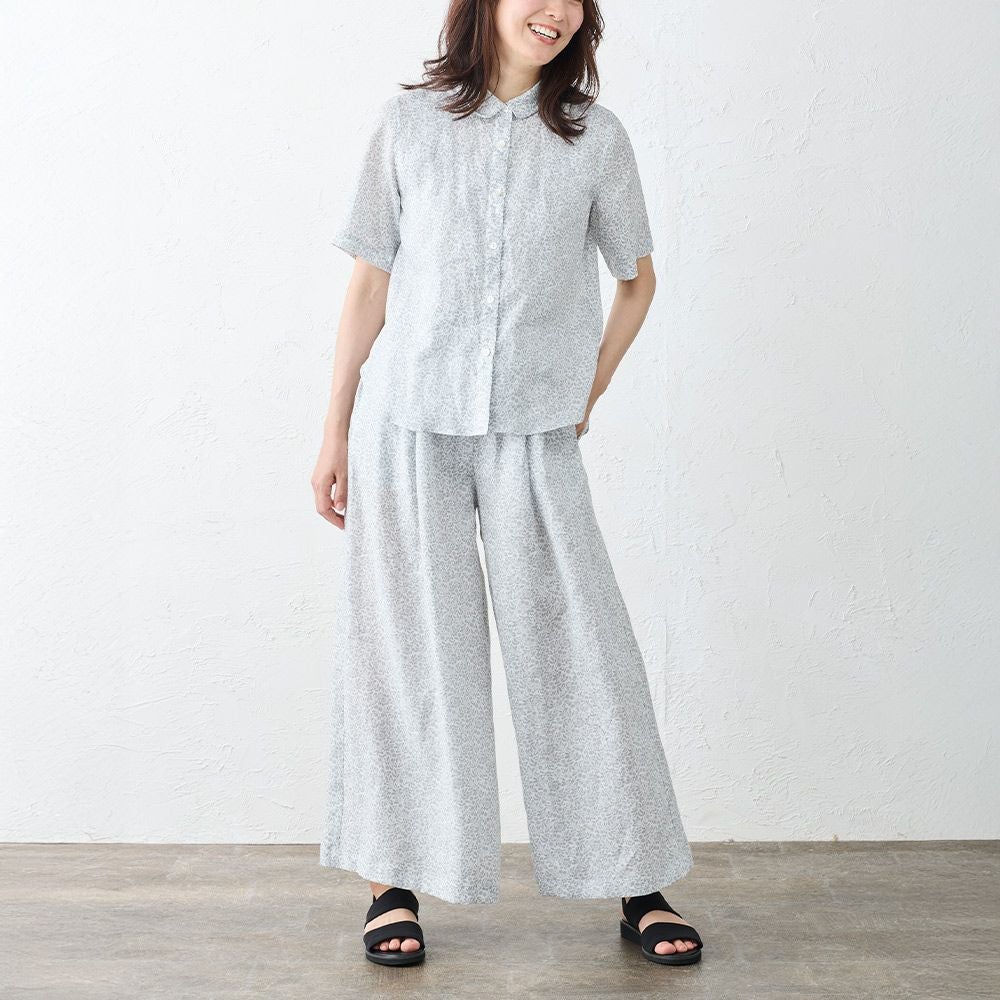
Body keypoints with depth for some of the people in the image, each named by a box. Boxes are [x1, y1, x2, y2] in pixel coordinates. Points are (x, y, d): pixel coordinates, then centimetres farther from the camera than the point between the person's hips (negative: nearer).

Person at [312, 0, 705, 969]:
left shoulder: (594, 137, 6)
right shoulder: (407, 123, 5)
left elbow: (637, 277, 17)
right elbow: (370, 283, 6)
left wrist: (588, 395, 7)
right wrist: (335, 432, 4)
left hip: (533, 435, 0)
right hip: (407, 425, 0)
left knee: (578, 645, -1)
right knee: (410, 644, 3)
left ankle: (638, 886, 10)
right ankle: (396, 882, 15)